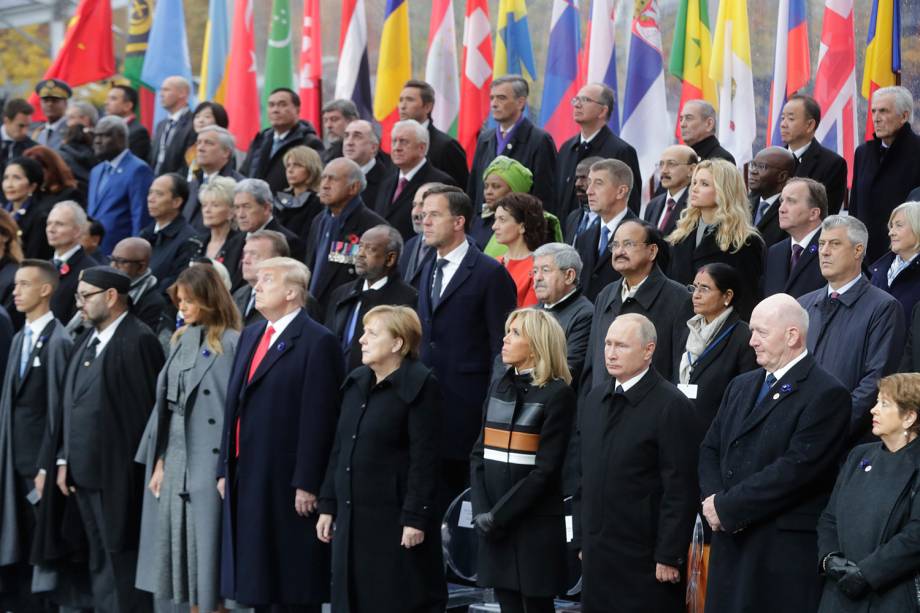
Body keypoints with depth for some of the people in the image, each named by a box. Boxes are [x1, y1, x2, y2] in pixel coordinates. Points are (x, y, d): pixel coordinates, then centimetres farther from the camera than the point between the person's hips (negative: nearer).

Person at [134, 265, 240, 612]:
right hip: (176, 462, 7)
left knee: (208, 548, -4)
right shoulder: (180, 340, 13)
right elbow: (166, 402, 13)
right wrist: (159, 462, 7)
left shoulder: (231, 343, -8)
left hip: (211, 462, -7)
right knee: (181, 550, 9)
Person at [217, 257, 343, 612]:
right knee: (258, 582, 11)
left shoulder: (318, 342, -9)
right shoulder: (250, 336, 17)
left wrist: (307, 485, -18)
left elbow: (318, 419, -14)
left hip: (286, 484, -8)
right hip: (246, 479, 8)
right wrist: (225, 469, 14)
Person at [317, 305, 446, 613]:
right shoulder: (356, 382, 13)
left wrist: (415, 518, -18)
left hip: (394, 518, -7)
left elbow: (424, 459, -14)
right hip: (352, 516, 7)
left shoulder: (418, 385, -9)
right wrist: (327, 505, 14)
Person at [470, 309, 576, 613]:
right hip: (494, 524, 6)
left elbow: (546, 469, -13)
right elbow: (479, 454, 10)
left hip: (534, 522, -6)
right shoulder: (499, 387, 12)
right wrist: (481, 511, -4)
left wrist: (499, 515, -13)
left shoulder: (557, 394, -9)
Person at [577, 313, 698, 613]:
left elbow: (680, 490, -13)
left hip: (642, 560, -7)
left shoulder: (670, 406, -11)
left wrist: (669, 556, -15)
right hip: (597, 554, 7)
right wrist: (583, 540, 15)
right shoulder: (595, 400, 13)